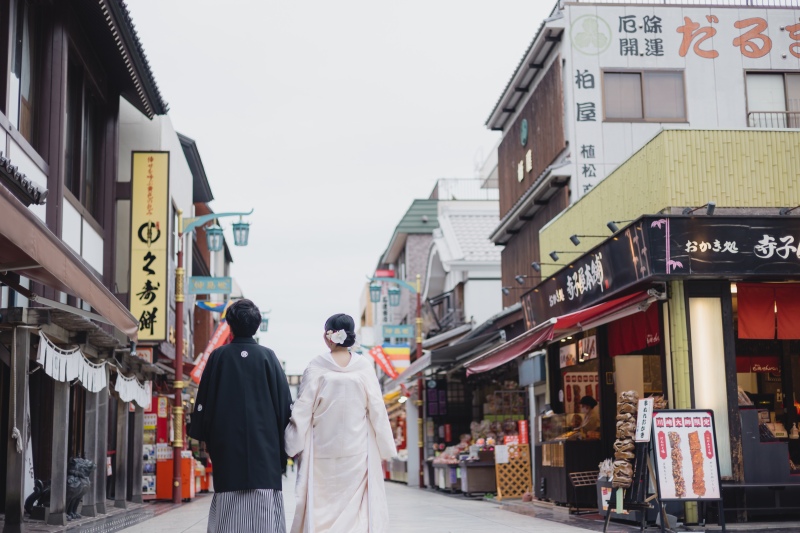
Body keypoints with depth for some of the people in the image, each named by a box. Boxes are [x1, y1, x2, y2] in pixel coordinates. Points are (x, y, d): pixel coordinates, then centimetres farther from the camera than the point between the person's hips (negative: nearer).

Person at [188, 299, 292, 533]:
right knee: (264, 510, 0)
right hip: (264, 442, -1)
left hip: (227, 443, 1)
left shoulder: (218, 357, 1)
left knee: (228, 511, 4)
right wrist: (285, 444, 8)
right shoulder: (267, 356, 0)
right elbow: (285, 402, 0)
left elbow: (204, 400, 4)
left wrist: (206, 437, 14)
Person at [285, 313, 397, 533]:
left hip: (323, 448, 0)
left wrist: (293, 445, 3)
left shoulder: (317, 366, -5)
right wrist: (385, 447, 6)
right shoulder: (363, 366, -3)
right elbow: (377, 409, -2)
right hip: (357, 448, 1)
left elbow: (303, 409, -5)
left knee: (322, 506, 7)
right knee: (357, 506, 6)